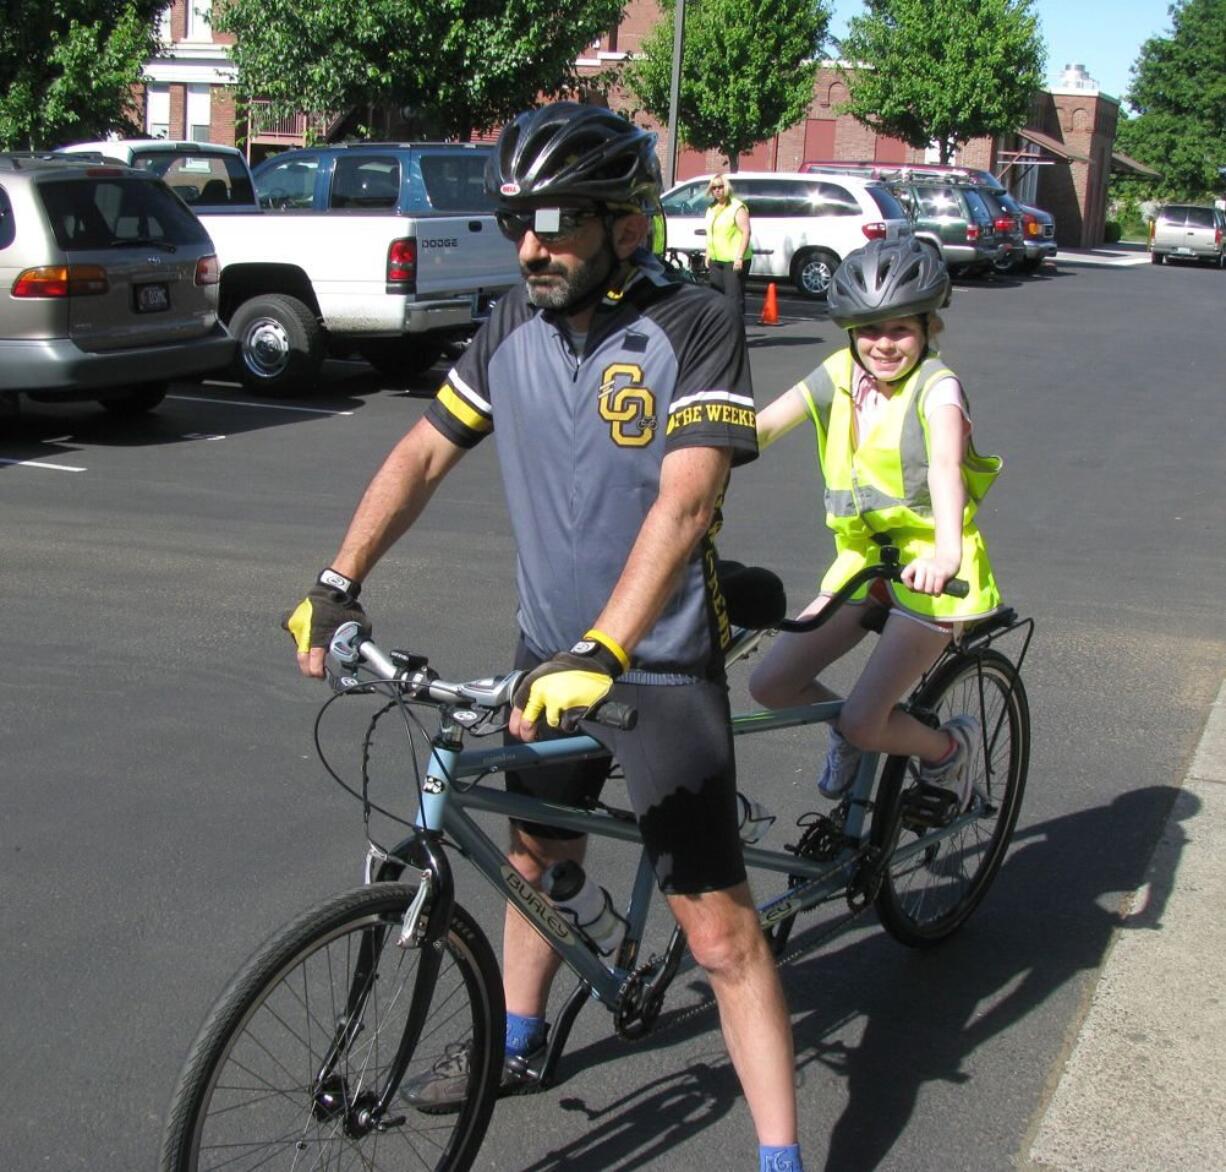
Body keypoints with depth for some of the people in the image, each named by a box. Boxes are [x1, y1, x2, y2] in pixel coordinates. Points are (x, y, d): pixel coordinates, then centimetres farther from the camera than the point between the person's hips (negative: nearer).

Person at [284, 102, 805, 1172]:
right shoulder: (516, 325, -1)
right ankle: (517, 1044, 49)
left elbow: (684, 500, -30)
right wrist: (338, 582, -4)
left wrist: (601, 653, -40)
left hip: (661, 665, -6)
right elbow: (426, 452, 6)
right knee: (538, 856, 25)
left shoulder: (694, 327, -19)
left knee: (718, 928, -6)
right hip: (550, 652, 6)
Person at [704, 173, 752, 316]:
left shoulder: (737, 207, -8)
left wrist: (739, 257, -21)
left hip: (733, 261, -8)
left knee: (734, 297, -11)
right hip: (716, 260, 8)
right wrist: (708, 255, 18)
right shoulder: (711, 208, 16)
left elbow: (746, 232, -14)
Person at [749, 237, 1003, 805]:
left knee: (862, 723, -14)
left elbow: (945, 464, -35)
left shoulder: (936, 387, -16)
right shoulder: (839, 375, 0)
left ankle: (949, 746, 17)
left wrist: (946, 553, -53)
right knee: (769, 685, -2)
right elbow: (760, 427, -10)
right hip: (861, 559, 6)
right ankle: (848, 731, 27)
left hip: (927, 570, -6)